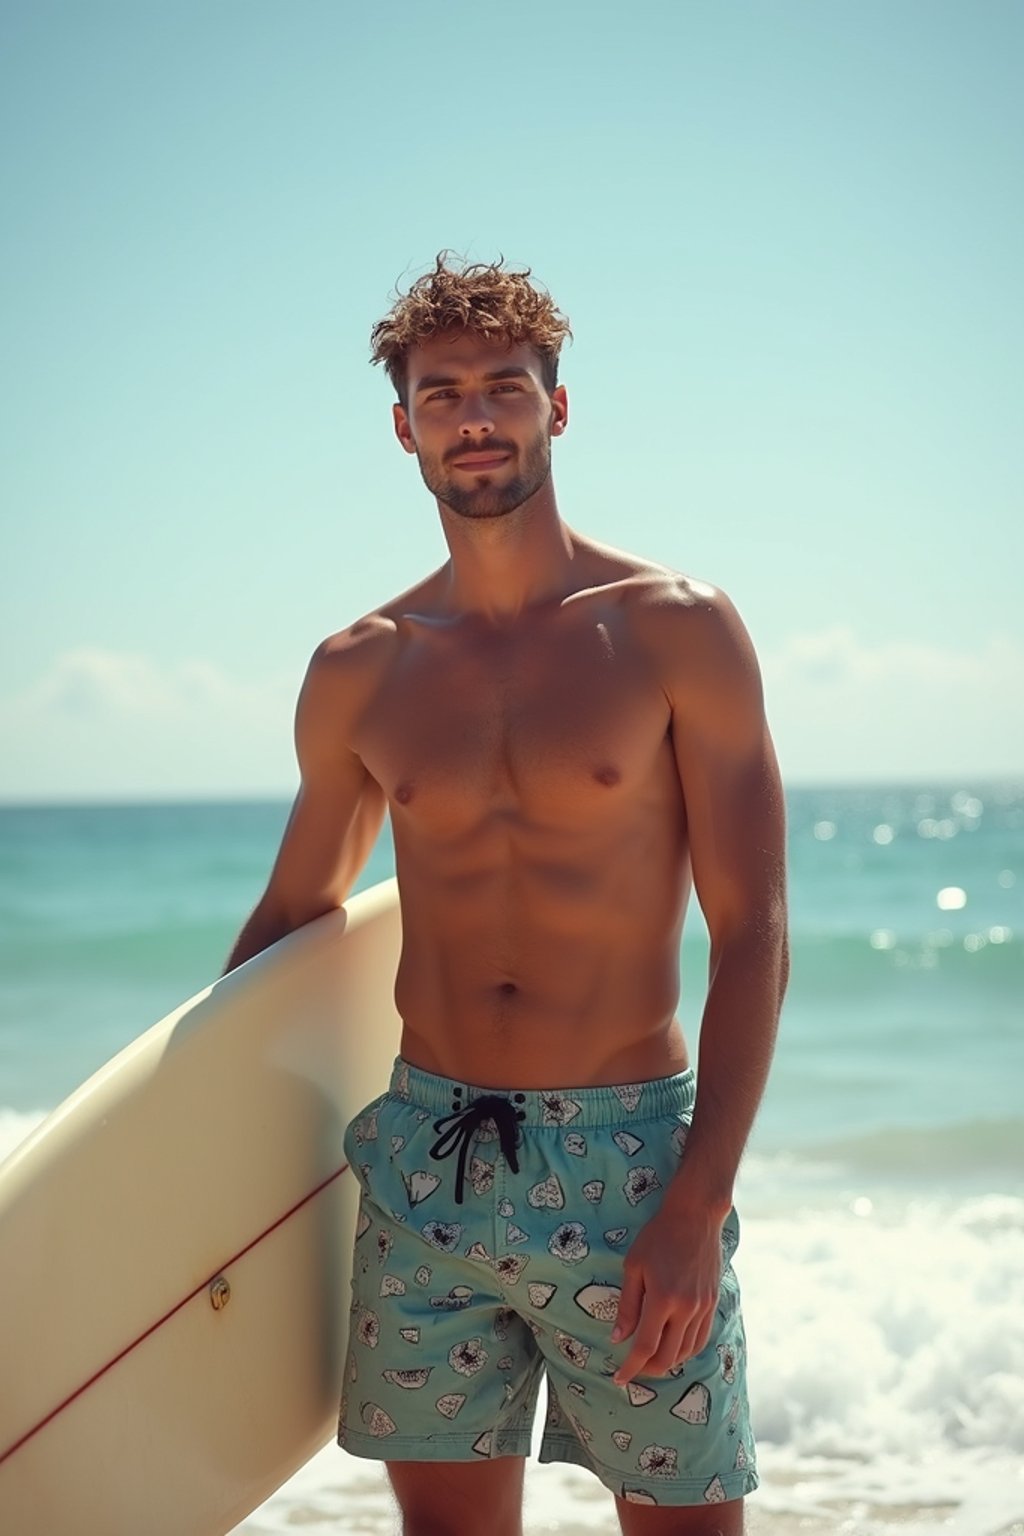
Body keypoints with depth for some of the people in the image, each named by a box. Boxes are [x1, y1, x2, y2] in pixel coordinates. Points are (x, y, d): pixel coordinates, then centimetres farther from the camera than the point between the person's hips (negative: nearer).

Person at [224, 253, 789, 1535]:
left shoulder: (678, 632, -4)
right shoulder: (358, 675, 6)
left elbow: (752, 940, -6)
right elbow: (295, 911, 20)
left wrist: (696, 1209, -14)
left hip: (628, 1161, -3)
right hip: (422, 1166, 3)